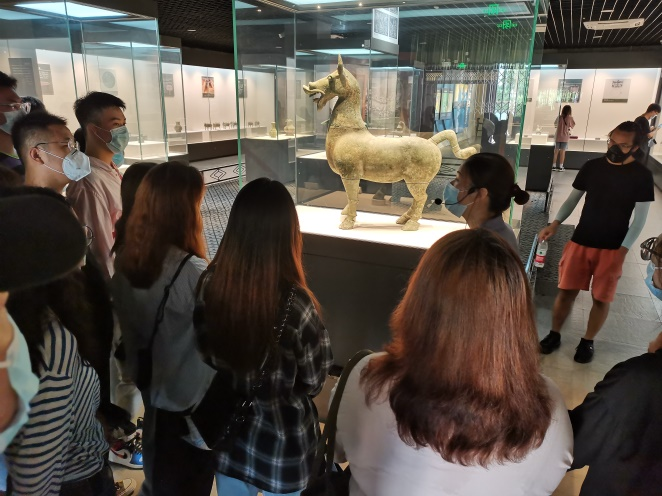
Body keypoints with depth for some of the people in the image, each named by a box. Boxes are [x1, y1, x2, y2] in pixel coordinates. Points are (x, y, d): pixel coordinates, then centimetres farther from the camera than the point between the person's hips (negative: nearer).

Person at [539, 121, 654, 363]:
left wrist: (623, 249, -14)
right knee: (566, 291, 3)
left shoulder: (642, 176, -6)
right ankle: (554, 335, 21)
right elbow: (573, 198, 7)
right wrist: (555, 223, -8)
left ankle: (588, 341, 26)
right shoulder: (592, 166, 1)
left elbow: (640, 218, -5)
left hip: (612, 248, -2)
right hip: (580, 241, 2)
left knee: (601, 298, 6)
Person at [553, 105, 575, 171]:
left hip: (558, 137, 2)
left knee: (556, 151, 6)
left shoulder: (559, 117, -4)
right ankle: (561, 167, 3)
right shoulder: (570, 118, -8)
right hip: (565, 137, -2)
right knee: (562, 152, 2)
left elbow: (555, 124, 11)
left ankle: (554, 166, 7)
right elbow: (572, 126, 3)